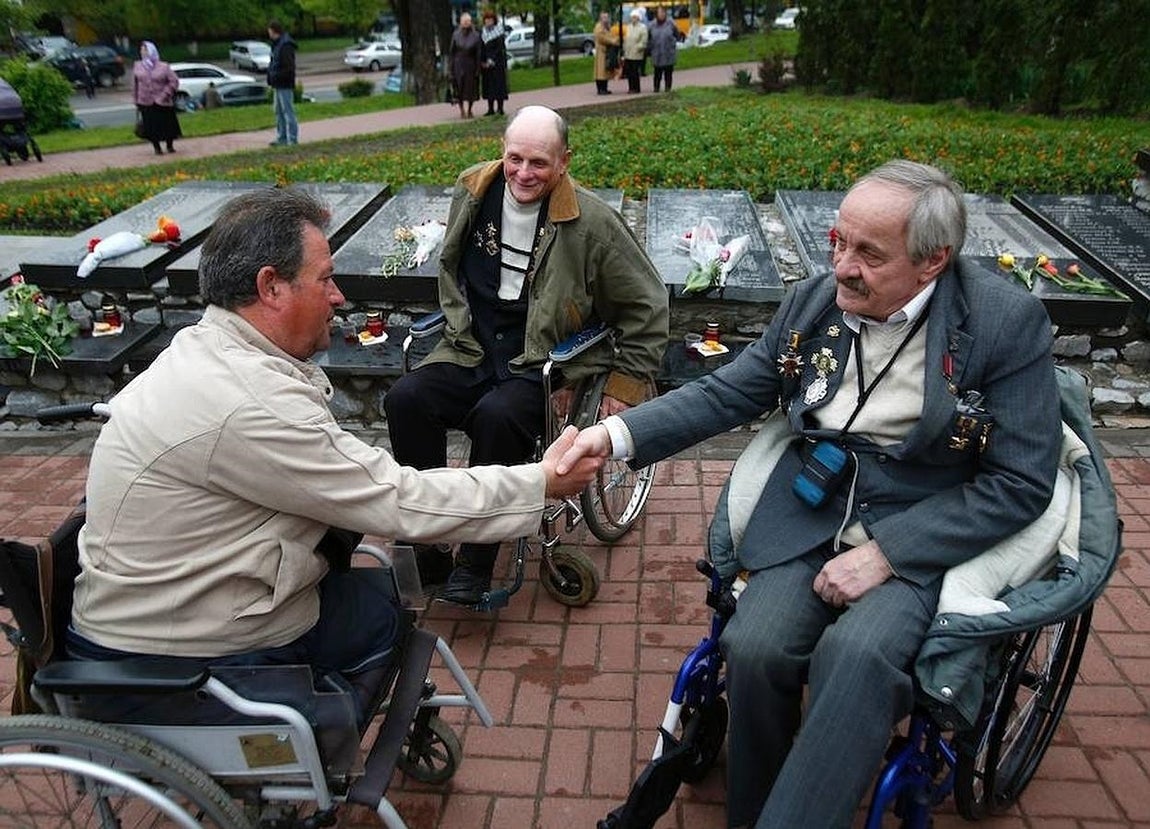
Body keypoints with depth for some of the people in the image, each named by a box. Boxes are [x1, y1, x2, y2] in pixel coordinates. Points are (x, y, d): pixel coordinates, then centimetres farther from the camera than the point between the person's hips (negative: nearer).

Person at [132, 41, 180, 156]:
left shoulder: (163, 66, -3)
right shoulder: (137, 66, 4)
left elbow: (174, 81, -3)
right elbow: (135, 85, 7)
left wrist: (165, 94, -11)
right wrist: (136, 100, 4)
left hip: (162, 102, -1)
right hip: (145, 103, 1)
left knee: (167, 124, 6)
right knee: (151, 126, 0)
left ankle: (170, 146, 25)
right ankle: (156, 147, 12)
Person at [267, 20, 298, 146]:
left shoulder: (286, 46, -16)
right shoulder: (277, 44, 15)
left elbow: (289, 68, -21)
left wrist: (276, 76, -19)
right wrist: (271, 80, 10)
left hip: (285, 85, -10)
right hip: (278, 85, 10)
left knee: (288, 112, -6)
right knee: (279, 112, 14)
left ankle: (292, 139, -1)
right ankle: (282, 138, 22)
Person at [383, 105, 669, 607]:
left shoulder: (591, 222, -9)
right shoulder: (472, 193, 5)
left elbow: (647, 306, -1)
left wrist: (625, 385, -2)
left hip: (543, 366, -4)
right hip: (472, 352, 5)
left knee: (497, 416, -34)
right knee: (405, 399, -22)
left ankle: (475, 563, -16)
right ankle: (429, 544, -8)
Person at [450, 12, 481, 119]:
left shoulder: (475, 35, -1)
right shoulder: (456, 34, 1)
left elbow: (478, 53, -2)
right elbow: (452, 51, 2)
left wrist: (478, 68, -7)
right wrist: (452, 67, -3)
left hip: (471, 65, 0)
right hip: (459, 64, 0)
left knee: (471, 87, 3)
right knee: (459, 87, -1)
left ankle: (469, 110, 18)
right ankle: (462, 111, 10)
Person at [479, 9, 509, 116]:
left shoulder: (499, 32, -3)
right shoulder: (483, 32, 11)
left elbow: (500, 48, -9)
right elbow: (482, 48, 11)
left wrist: (491, 60, -14)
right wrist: (482, 61, -1)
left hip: (498, 62, -5)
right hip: (486, 63, 5)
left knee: (499, 83, -5)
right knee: (488, 84, 3)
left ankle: (500, 108, -3)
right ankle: (490, 109, 6)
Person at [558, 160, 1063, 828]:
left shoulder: (1008, 323, -9)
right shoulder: (815, 302, 2)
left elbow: (1020, 484, -10)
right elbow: (726, 394, 7)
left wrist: (884, 553, -18)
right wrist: (619, 435, -8)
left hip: (926, 534, -2)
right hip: (809, 514, 3)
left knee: (855, 657, -31)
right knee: (755, 649, -20)